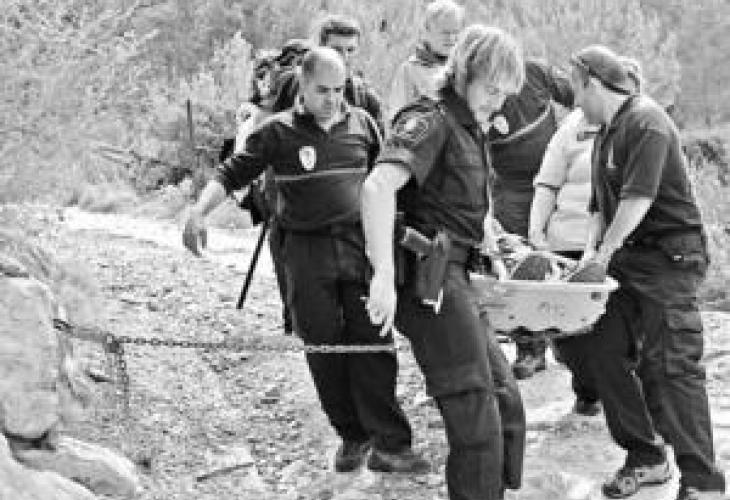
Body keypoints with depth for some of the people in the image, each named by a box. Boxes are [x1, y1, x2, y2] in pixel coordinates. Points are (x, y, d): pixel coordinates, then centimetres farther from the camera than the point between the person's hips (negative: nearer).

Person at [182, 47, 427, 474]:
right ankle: (352, 437, 15)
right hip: (308, 251, -1)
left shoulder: (362, 123, 8)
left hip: (360, 244, 1)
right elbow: (232, 175, -1)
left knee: (372, 343, -6)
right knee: (323, 345, 2)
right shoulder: (278, 131, 0)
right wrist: (199, 212, -16)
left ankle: (390, 444, -7)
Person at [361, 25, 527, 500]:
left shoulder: (472, 129, 19)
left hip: (457, 280, 10)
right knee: (477, 425, -11)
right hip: (431, 281, -10)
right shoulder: (431, 121, -12)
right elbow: (378, 186, -28)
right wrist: (384, 275, -35)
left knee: (507, 406, 13)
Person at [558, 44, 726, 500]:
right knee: (605, 354, 6)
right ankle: (645, 458, 18)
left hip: (670, 257, -10)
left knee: (672, 367, -12)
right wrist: (591, 250, 4)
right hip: (625, 258, 10)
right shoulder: (605, 134, 16)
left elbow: (639, 197, -21)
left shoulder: (646, 122, -13)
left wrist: (607, 251, -15)